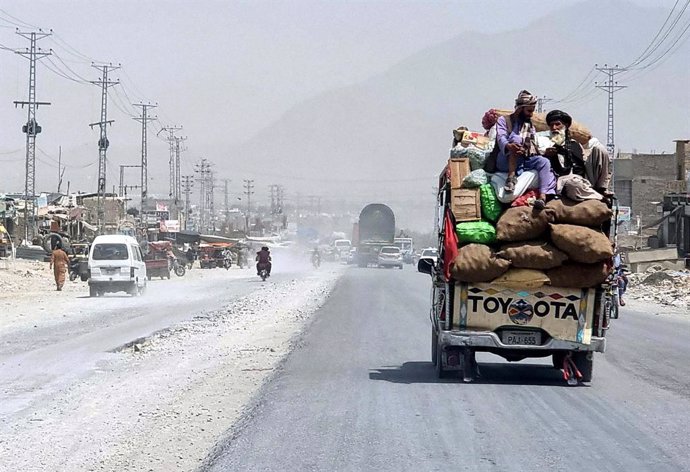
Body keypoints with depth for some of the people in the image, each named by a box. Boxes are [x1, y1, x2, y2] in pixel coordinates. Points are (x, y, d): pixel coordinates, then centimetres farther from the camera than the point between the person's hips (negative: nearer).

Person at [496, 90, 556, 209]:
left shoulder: (530, 125, 25)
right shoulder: (504, 120, 9)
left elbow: (534, 148, 19)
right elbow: (501, 138, -11)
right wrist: (509, 146, -33)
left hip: (525, 161, 4)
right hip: (506, 162, -4)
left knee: (544, 161, -25)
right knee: (515, 138, -30)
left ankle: (543, 197, -44)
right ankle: (511, 177, -39)